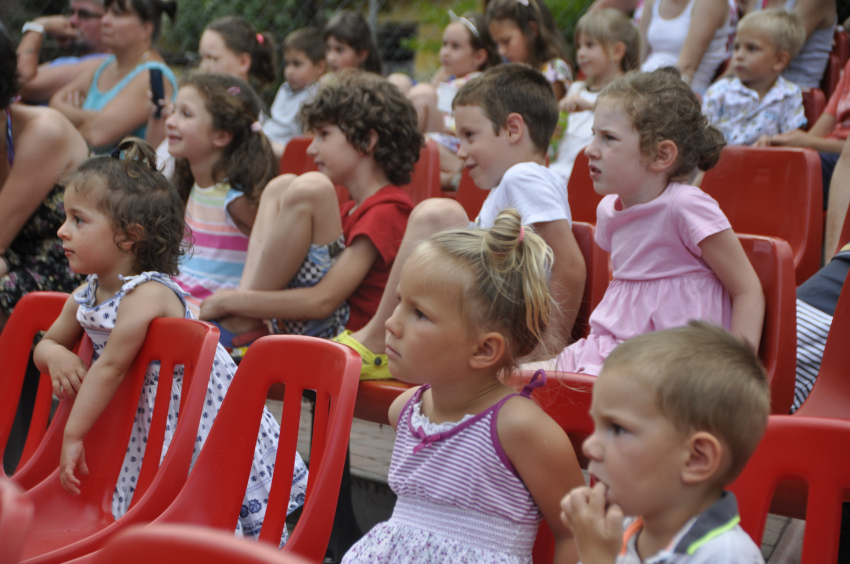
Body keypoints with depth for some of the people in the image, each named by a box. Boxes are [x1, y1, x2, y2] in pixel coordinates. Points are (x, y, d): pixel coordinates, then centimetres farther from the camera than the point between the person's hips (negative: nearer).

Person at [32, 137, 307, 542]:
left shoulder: (147, 295, -27)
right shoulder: (84, 298, 0)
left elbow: (110, 367, -26)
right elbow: (46, 344, 14)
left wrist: (74, 436, -21)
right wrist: (56, 356, -11)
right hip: (150, 429, 8)